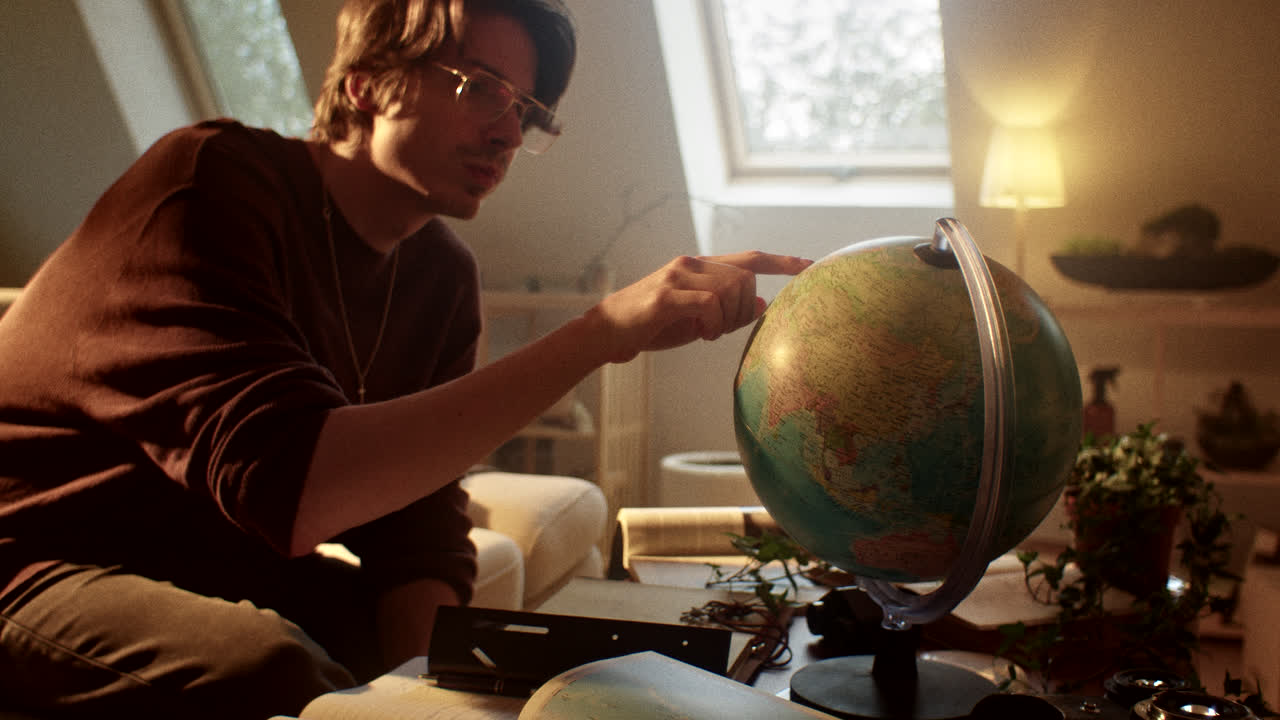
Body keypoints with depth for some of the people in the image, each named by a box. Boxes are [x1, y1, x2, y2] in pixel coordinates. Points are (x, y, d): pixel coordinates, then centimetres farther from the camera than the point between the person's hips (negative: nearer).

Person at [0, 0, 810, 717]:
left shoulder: (441, 277, 2)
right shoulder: (214, 180, -22)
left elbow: (421, 522, 0)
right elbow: (286, 486, -37)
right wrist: (602, 332, -40)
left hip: (230, 575, 7)